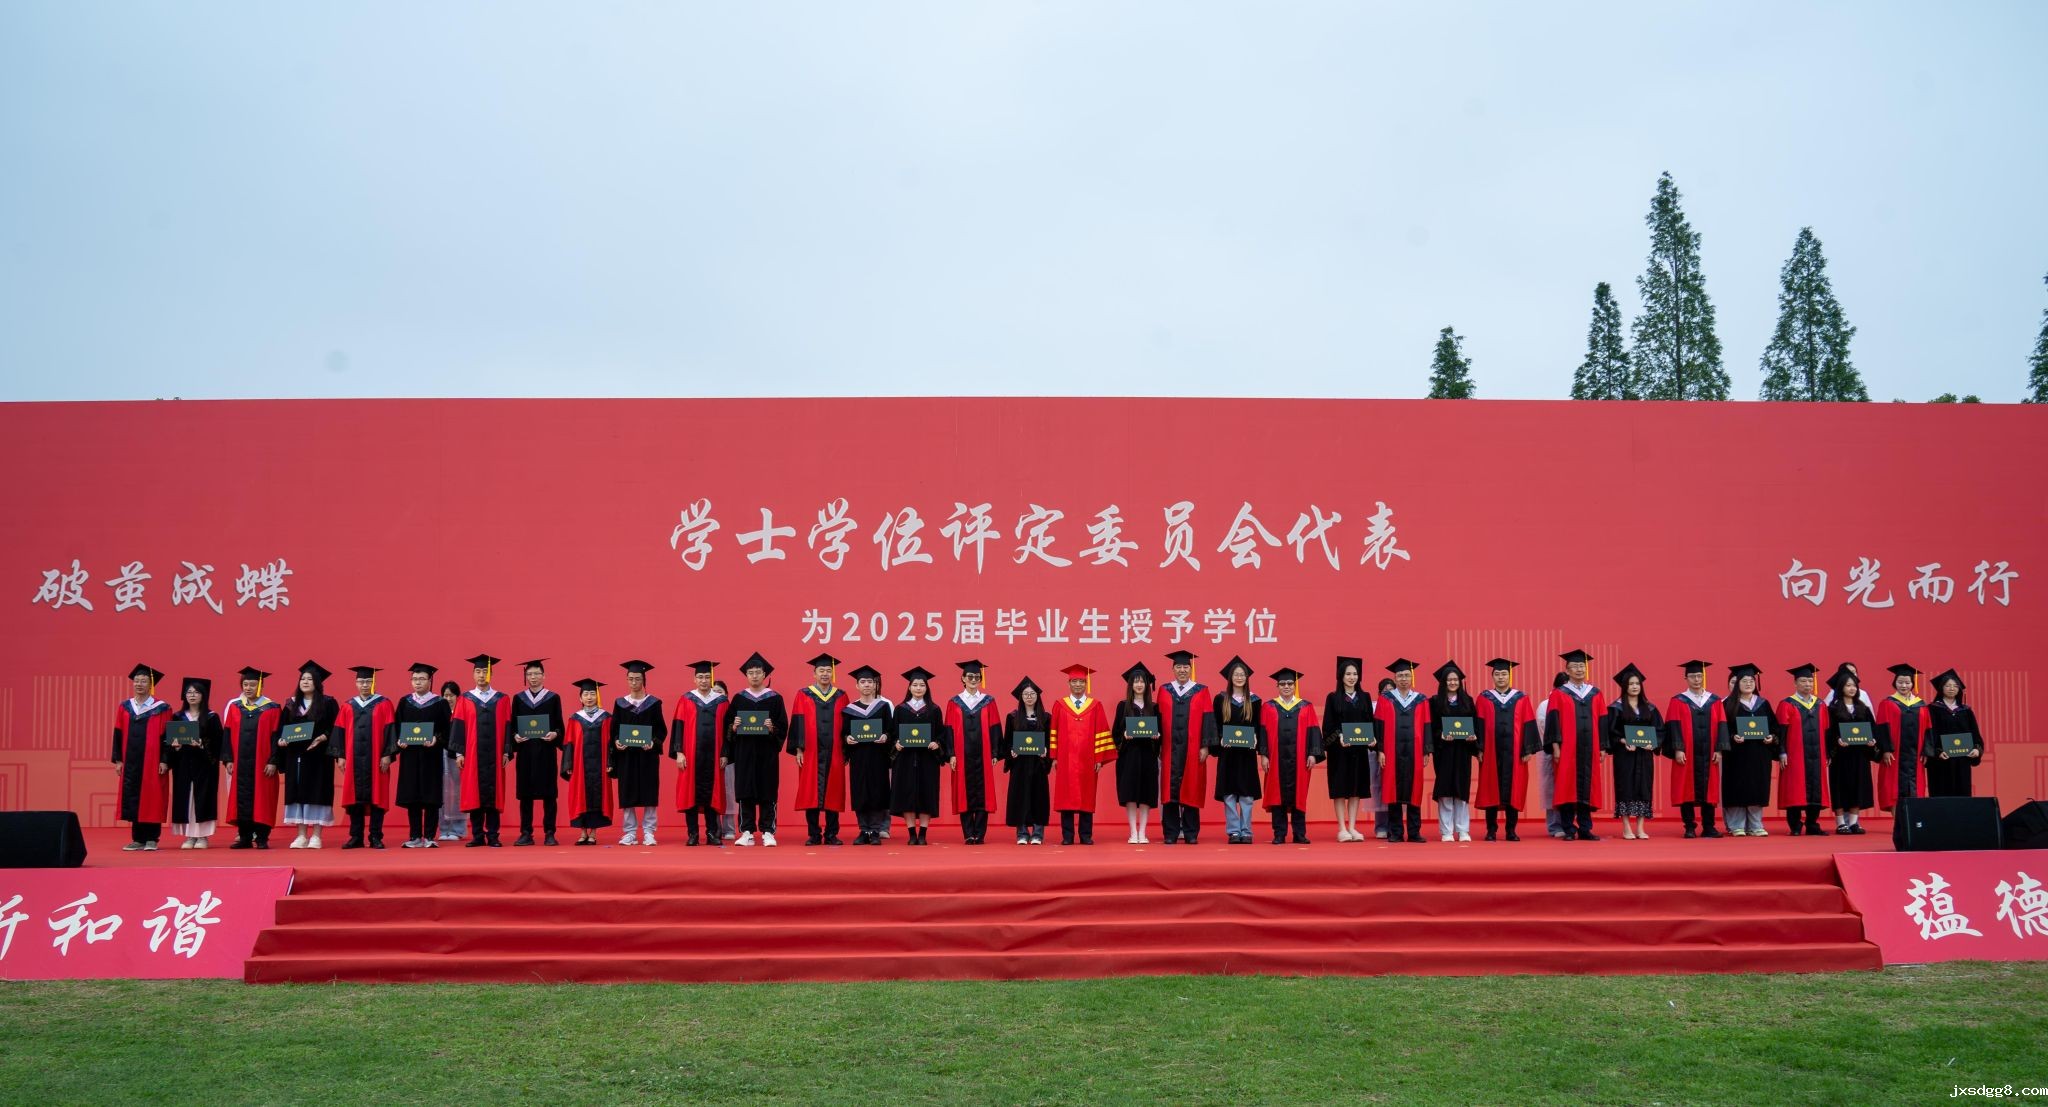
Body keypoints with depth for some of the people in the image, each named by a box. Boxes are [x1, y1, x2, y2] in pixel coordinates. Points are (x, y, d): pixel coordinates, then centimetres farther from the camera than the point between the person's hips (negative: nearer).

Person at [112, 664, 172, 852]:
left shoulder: (161, 709, -1)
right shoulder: (124, 707, 10)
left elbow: (166, 736, -3)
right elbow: (118, 735, 11)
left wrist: (164, 760, -10)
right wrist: (118, 760, 5)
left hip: (152, 763, -4)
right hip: (130, 762, 4)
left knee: (151, 799, -2)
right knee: (132, 799, 4)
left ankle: (151, 839, 5)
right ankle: (138, 839, 12)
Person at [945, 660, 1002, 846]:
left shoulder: (988, 701, 7)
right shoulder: (954, 703, 6)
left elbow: (995, 728, 5)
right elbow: (950, 730, 3)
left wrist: (994, 753, -2)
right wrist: (952, 754, -5)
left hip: (983, 755, 0)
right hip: (962, 755, 0)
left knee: (983, 793, -1)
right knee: (964, 793, 0)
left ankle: (980, 834, 3)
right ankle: (968, 834, 3)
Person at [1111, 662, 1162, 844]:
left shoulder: (1154, 707, 9)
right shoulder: (1123, 706, 5)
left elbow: (1160, 731, 10)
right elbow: (1115, 732, 3)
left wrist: (1157, 735, -11)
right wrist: (1124, 735, -17)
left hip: (1148, 755, 1)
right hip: (1129, 754, -1)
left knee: (1146, 794, 1)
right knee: (1130, 794, -4)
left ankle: (1142, 833, 6)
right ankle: (1133, 833, 2)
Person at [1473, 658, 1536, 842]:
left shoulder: (1521, 698, 6)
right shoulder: (1483, 698, 5)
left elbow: (1528, 725, 3)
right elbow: (1479, 725, 2)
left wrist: (1528, 750, -4)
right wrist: (1479, 749, -6)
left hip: (1514, 752, 0)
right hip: (1491, 751, 0)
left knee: (1513, 790, 2)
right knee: (1491, 790, 3)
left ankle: (1511, 830, 9)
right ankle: (1491, 830, 10)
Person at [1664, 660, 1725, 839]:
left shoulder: (1714, 701, 11)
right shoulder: (1677, 701, 3)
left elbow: (1721, 725, 5)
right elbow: (1674, 727, -3)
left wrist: (1718, 749, -4)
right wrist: (1678, 749, -13)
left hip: (1708, 754, 2)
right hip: (1686, 755, -2)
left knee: (1709, 789, 3)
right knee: (1687, 789, -1)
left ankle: (1709, 827, 10)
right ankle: (1690, 828, 4)